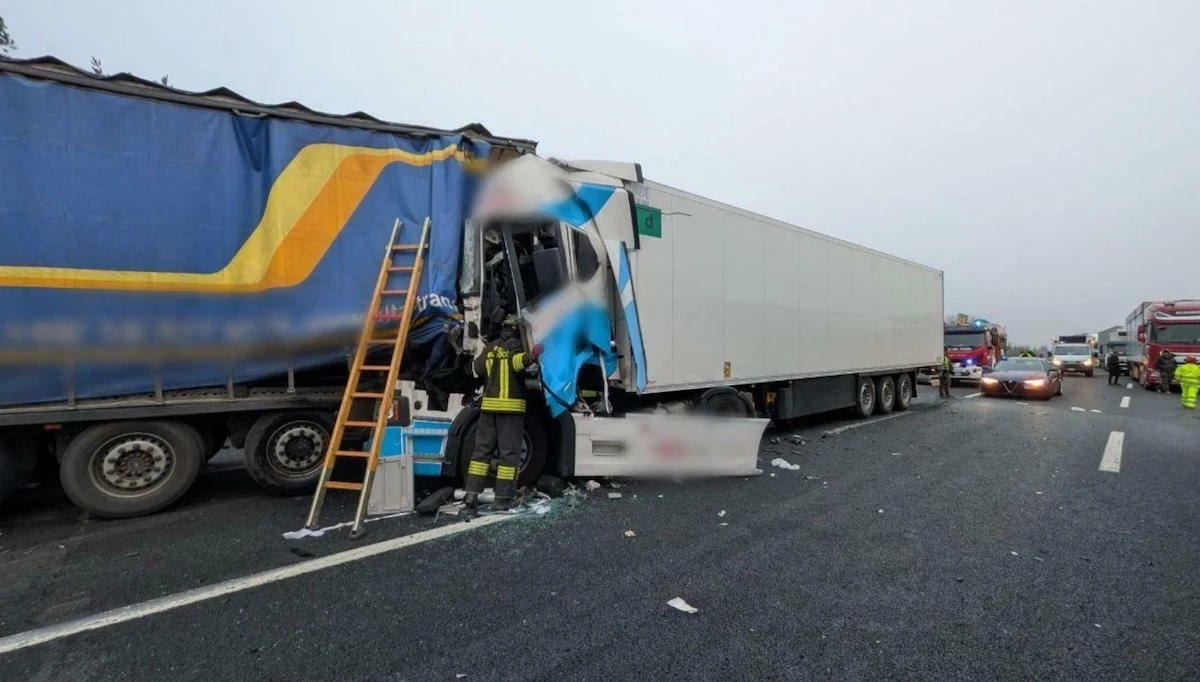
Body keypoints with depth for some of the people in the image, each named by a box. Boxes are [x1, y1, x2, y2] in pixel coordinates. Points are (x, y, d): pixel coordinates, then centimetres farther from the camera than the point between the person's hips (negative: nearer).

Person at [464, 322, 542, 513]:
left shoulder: (490, 348, 15)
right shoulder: (517, 345, -3)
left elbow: (478, 369, 18)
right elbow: (516, 362, -24)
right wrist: (531, 356, -42)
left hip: (489, 404, 6)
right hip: (511, 405, -6)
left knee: (481, 448, 11)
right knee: (509, 452, -4)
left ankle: (472, 492, 8)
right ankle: (503, 499, -7)